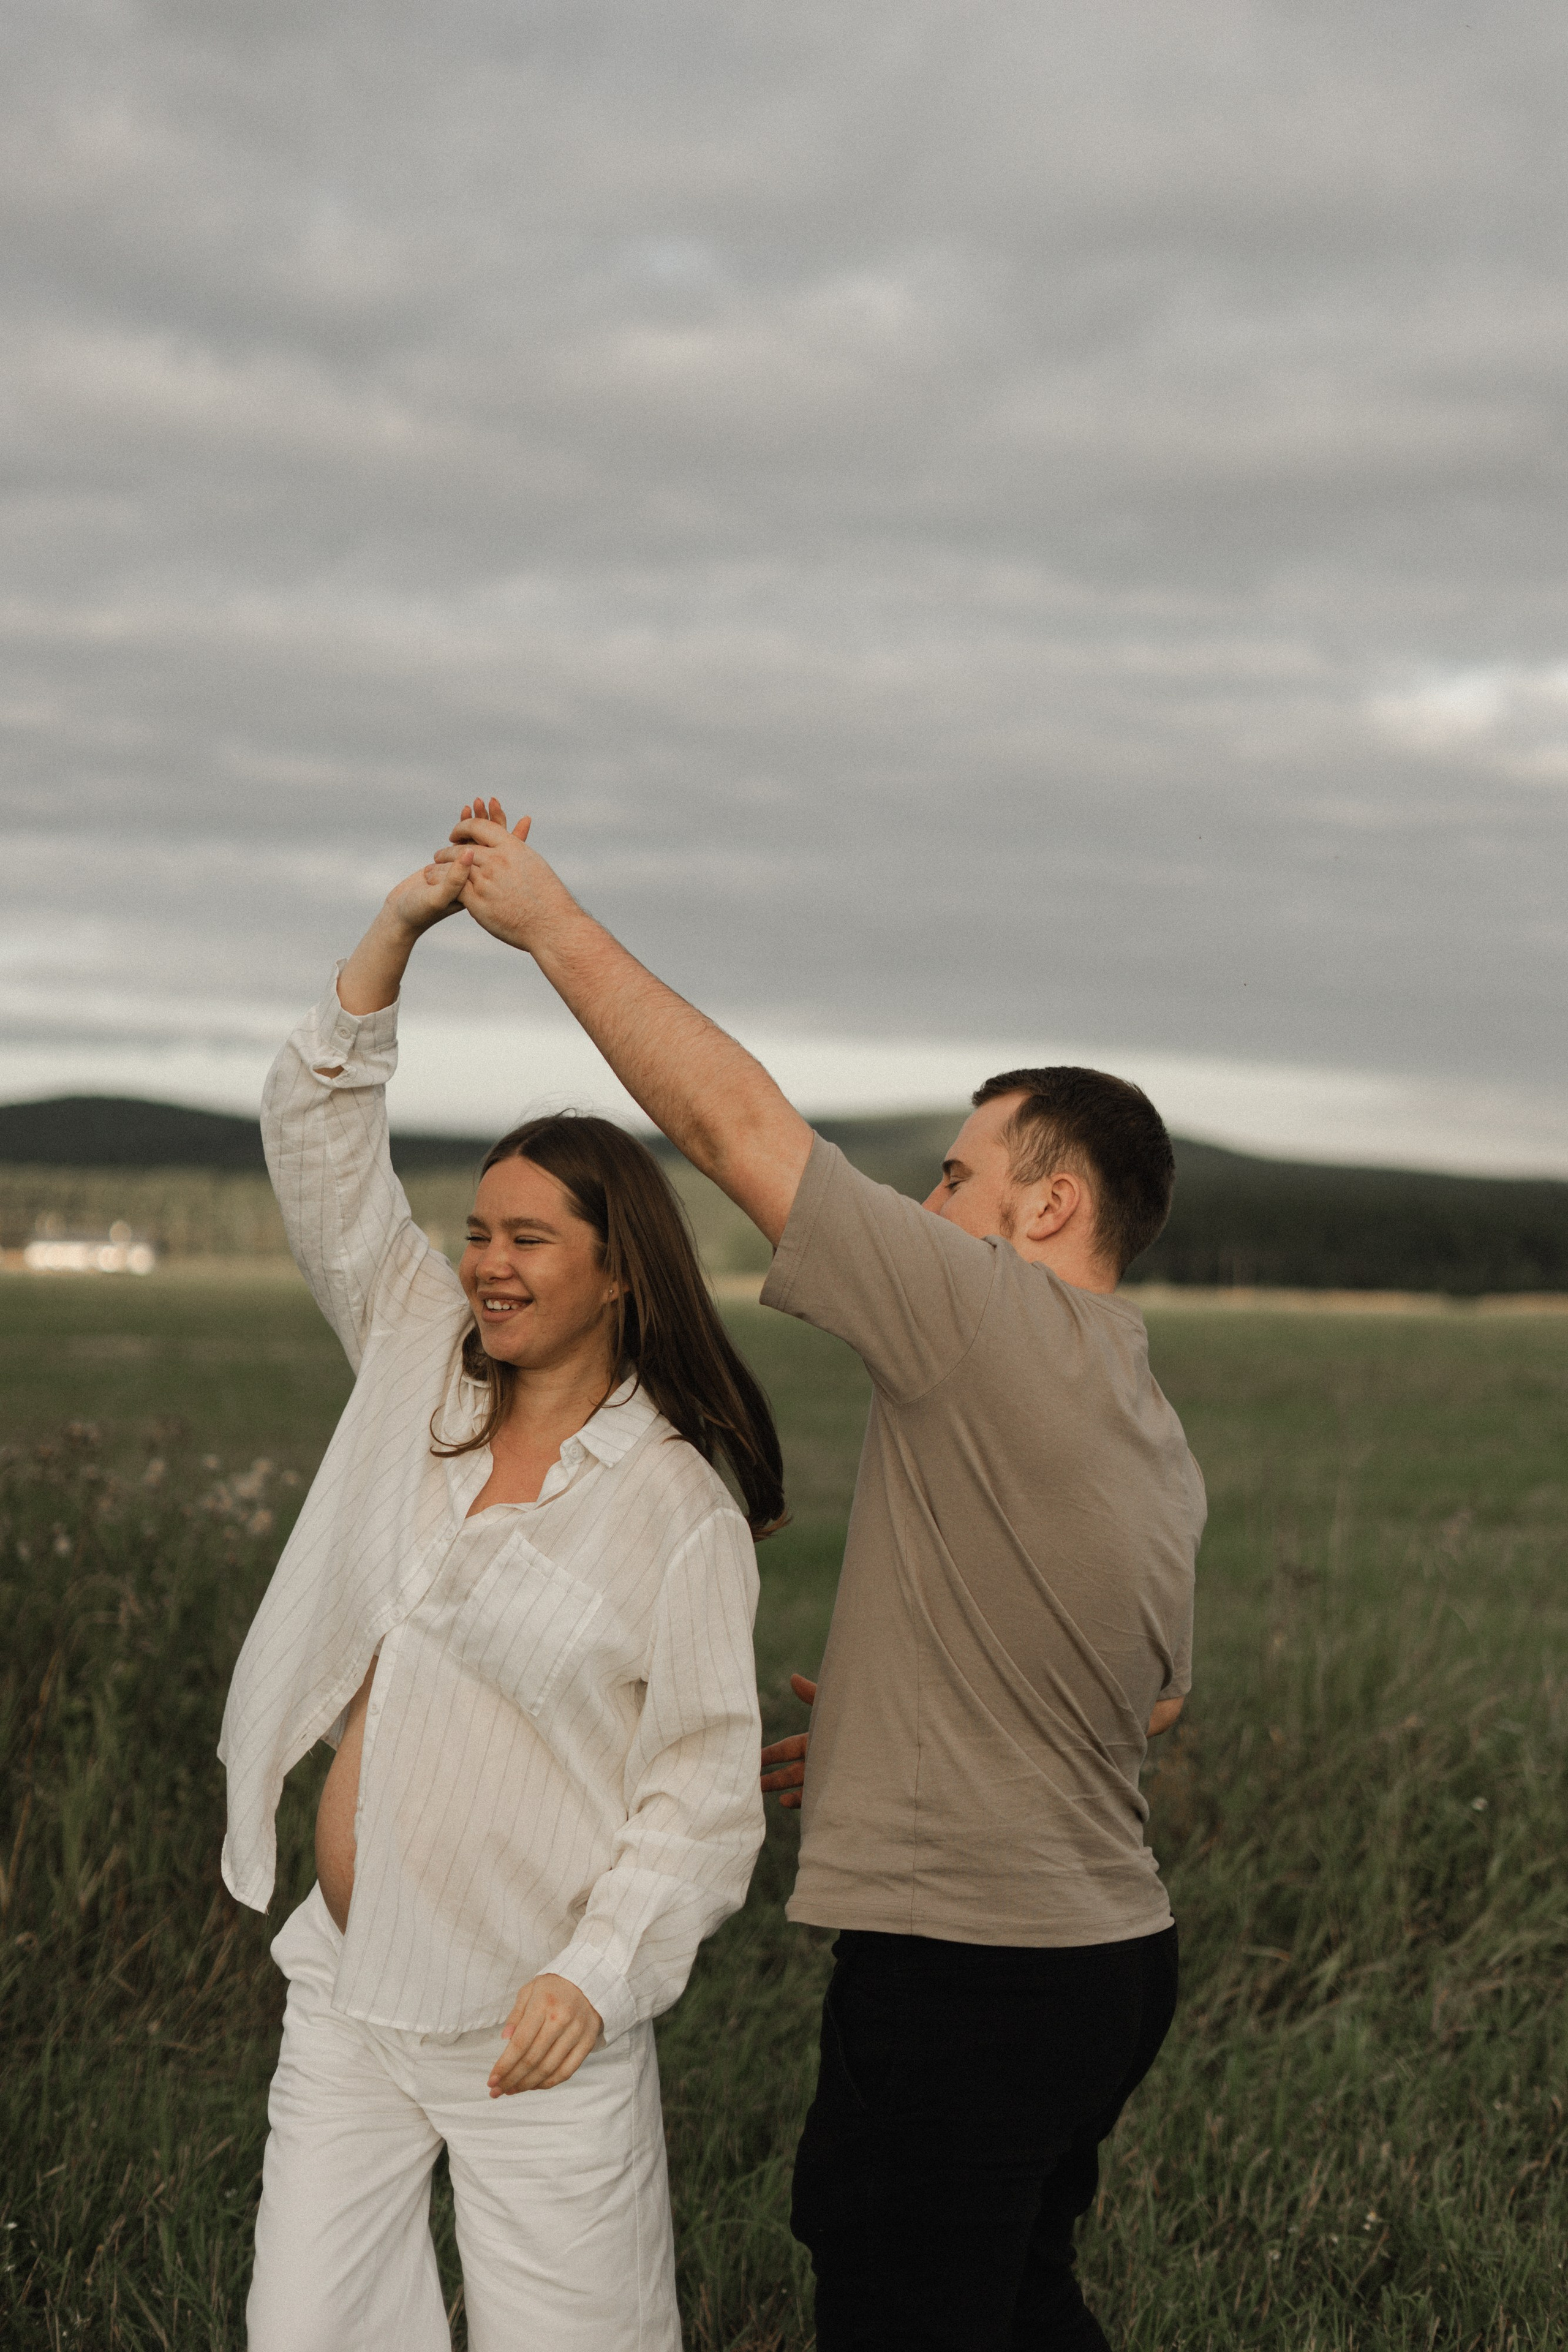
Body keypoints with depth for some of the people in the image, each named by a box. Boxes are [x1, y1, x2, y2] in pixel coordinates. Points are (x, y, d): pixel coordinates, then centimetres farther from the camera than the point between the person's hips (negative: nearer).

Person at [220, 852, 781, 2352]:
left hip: (530, 2019, -5)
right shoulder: (422, 1372, 7)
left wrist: (595, 1973, -20)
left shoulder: (678, 1509, -8)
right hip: (346, 1996, 5)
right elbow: (318, 1143, 5)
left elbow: (704, 1779, -9)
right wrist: (402, 924, -4)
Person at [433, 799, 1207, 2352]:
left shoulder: (998, 1326, -17)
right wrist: (878, 1743, 25)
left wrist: (547, 918, -9)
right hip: (1106, 1949, 9)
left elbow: (731, 1117, -18)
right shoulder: (1159, 1441, 11)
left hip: (960, 1975, -9)